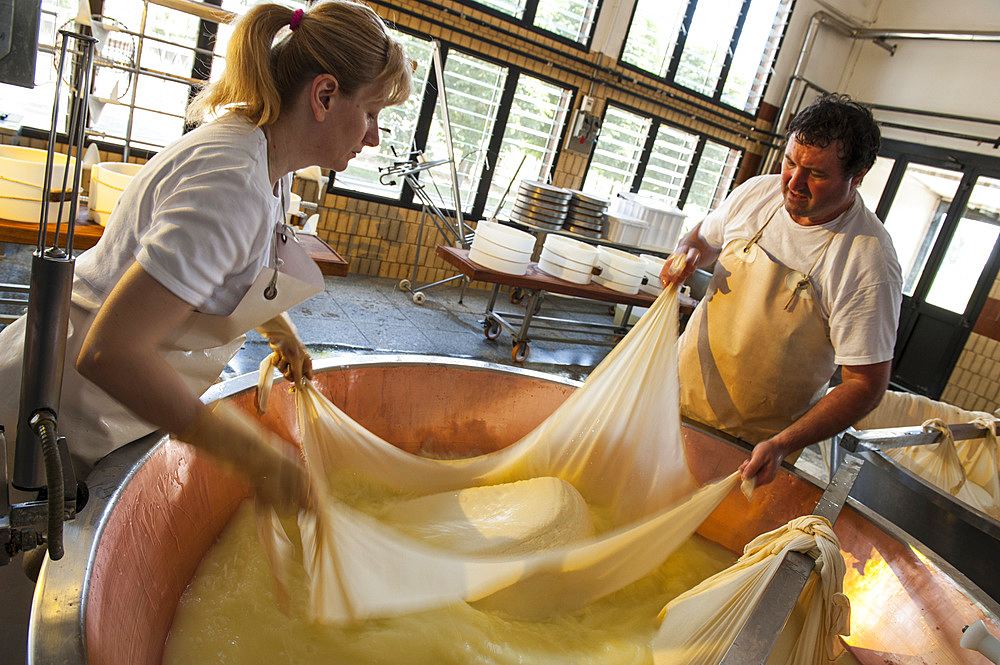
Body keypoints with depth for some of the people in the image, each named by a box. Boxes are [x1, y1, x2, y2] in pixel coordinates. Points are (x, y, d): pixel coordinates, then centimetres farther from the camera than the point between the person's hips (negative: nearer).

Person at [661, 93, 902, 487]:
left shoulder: (870, 265, -22)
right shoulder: (756, 192, -6)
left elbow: (866, 384, -20)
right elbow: (706, 236, 15)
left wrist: (784, 445, -31)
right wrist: (689, 251, -10)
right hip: (682, 396, 5)